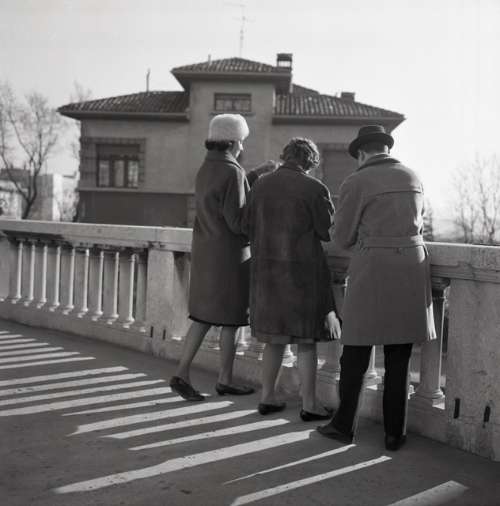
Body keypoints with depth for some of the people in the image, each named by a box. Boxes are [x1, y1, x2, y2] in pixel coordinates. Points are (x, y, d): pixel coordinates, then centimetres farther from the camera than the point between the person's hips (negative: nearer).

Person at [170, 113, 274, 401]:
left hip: (206, 252, 8)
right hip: (229, 255, -8)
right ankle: (225, 380, 14)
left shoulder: (207, 169, 10)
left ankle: (182, 374, 5)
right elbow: (238, 222, -19)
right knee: (231, 318, 5)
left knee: (204, 315, 11)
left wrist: (255, 175, 22)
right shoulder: (231, 172, -17)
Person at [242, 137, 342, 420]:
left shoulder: (260, 186, 3)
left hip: (267, 272, 5)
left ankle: (268, 398, 21)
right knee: (306, 341, 5)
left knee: (275, 338, 16)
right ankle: (309, 405, 12)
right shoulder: (314, 189, -12)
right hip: (302, 272, -5)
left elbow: (248, 228, 7)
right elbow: (330, 232, -7)